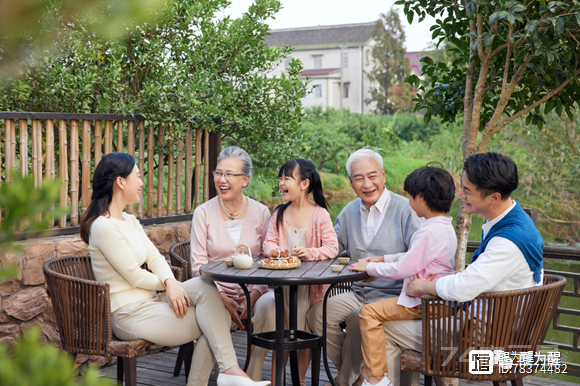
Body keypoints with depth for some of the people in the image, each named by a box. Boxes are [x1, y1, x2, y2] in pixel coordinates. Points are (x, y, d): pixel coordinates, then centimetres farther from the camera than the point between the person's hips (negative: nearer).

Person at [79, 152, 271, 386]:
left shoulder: (129, 221, 14)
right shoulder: (104, 227, -17)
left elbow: (155, 258, 7)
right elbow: (135, 277, -17)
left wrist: (170, 283, -14)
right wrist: (170, 284, 0)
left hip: (147, 302, 8)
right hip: (130, 314, -8)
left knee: (206, 287, -12)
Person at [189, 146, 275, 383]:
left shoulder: (261, 213, 7)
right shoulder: (203, 213, 3)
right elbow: (198, 265, -1)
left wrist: (254, 296, -12)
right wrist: (222, 300, -14)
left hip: (253, 290, 2)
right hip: (216, 292, -1)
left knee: (270, 304, -31)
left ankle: (254, 377, -17)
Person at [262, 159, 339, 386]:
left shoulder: (320, 214, -9)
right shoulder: (279, 213, 4)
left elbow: (332, 247, -13)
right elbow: (269, 242, 1)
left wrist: (311, 253, -29)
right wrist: (275, 251, -22)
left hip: (311, 283, -3)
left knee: (306, 332, 7)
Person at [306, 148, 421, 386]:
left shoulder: (405, 209, -8)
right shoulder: (350, 212, 13)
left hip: (393, 294, -6)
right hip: (359, 293, 6)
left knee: (359, 318, -32)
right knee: (316, 313, -14)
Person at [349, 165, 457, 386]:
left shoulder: (429, 232, -23)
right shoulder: (444, 227, 11)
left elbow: (403, 269, -22)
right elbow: (413, 257, 21)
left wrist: (369, 267, -8)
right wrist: (382, 259, 18)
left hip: (423, 302, -11)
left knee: (369, 312, -13)